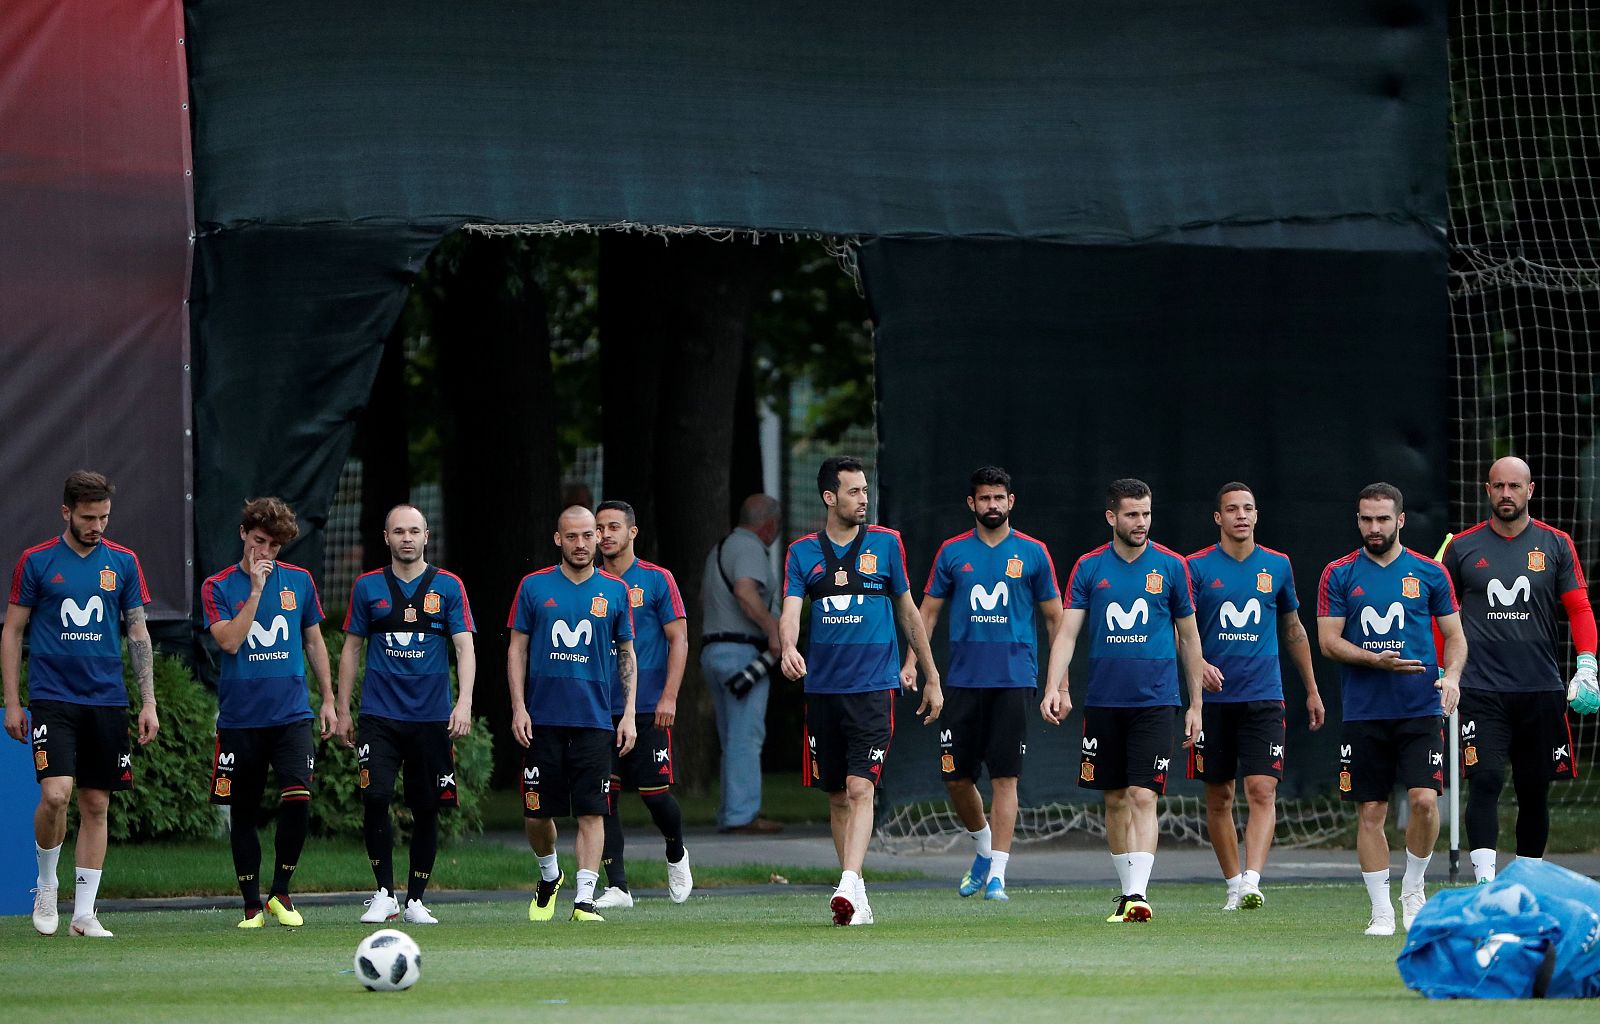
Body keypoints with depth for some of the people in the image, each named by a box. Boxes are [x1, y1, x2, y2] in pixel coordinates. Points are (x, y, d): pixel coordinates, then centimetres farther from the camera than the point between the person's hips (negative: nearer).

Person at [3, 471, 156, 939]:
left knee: (96, 805, 3)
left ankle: (84, 912, 8)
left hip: (107, 701, 3)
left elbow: (138, 633, 10)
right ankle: (46, 887, 4)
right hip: (52, 698, -3)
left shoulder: (123, 562, 6)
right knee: (56, 793, -18)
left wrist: (149, 703, 4)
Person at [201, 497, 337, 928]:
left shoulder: (299, 581, 8)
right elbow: (229, 641, -14)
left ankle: (281, 892, 1)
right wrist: (256, 589, -16)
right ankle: (252, 905, 13)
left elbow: (314, 641, 17)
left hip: (291, 714, 1)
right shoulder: (218, 587, 0)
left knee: (297, 798, -16)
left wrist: (328, 699, 14)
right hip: (240, 718, -1)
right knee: (244, 813, 3)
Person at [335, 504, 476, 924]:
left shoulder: (448, 587, 4)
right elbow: (351, 649, 13)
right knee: (375, 798, -15)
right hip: (379, 715, 0)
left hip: (432, 717, 0)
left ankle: (416, 900, 13)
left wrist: (464, 702, -15)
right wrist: (342, 711, 9)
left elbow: (465, 648, -1)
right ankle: (384, 894, -4)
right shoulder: (368, 587, 7)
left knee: (427, 809, 3)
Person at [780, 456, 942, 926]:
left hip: (873, 688, -2)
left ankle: (849, 886, -26)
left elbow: (908, 612, 11)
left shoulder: (885, 544, 4)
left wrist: (931, 678, 14)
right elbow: (790, 610, -6)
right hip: (823, 688, 2)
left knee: (860, 789, -16)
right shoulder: (803, 552, 6)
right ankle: (854, 894, 16)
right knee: (838, 796, 8)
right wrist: (789, 648, -28)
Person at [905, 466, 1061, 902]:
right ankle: (983, 850, 28)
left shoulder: (1032, 553, 4)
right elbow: (928, 609, 12)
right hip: (963, 681, 2)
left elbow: (1055, 617, 8)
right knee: (955, 777, 4)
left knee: (1005, 778, -6)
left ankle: (997, 874, -5)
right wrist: (911, 661, -2)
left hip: (1014, 681, -2)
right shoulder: (953, 552, 7)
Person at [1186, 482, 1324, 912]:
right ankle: (1233, 884, 17)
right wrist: (1199, 664, -23)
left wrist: (1312, 689, 21)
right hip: (1214, 697, 0)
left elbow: (1293, 628, 19)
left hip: (1264, 698, 0)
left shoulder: (1277, 566, 8)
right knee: (1219, 798, 6)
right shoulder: (1198, 568, 1)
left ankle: (1252, 881, -23)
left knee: (1262, 791, -15)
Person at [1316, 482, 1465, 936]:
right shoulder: (1339, 575, 4)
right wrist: (1375, 660, -16)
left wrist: (1452, 674, -10)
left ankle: (1414, 886, 9)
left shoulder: (1429, 573, 6)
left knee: (1424, 798, -14)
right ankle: (1381, 910, 8)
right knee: (1370, 811, 1)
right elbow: (1328, 641, 1)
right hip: (1363, 712, 0)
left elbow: (1454, 634, 11)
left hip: (1419, 710, 0)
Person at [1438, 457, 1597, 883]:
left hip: (1540, 689, 2)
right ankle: (1484, 884, -22)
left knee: (1535, 790, 8)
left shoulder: (1556, 545, 6)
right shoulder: (1462, 548, 5)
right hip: (1482, 690, -2)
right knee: (1485, 780, -16)